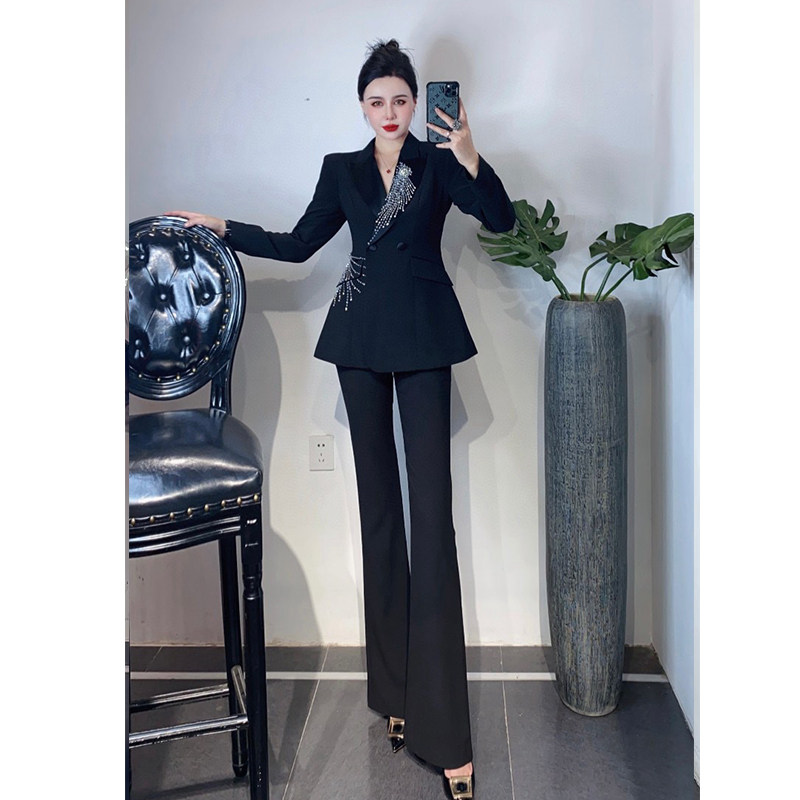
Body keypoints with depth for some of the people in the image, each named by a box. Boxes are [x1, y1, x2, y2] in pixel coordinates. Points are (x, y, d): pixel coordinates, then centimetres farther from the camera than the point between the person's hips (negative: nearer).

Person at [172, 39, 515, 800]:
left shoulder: (438, 162, 5)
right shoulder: (341, 169, 14)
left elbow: (501, 218, -9)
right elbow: (297, 244, 17)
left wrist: (469, 157, -24)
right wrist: (221, 228, 16)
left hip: (422, 337, -3)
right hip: (361, 337, 3)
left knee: (432, 507, -11)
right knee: (378, 502, 5)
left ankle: (442, 728, -8)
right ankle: (393, 690, 17)